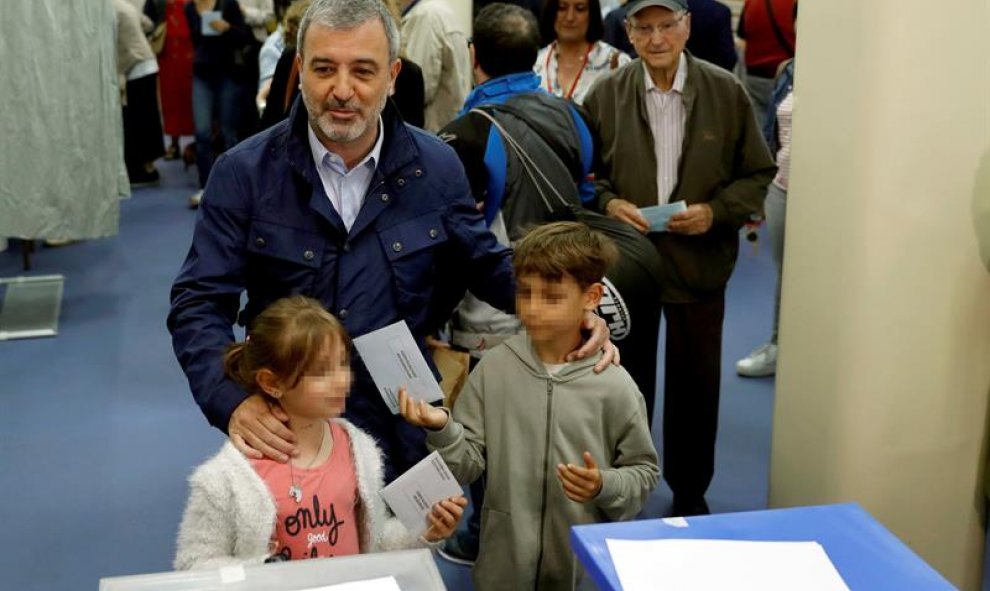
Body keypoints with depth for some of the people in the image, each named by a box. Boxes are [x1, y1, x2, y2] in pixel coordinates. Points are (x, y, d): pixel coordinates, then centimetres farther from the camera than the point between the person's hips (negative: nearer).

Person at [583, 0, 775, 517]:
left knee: (696, 383, 10)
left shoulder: (726, 92, -3)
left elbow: (758, 174, 2)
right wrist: (607, 203, -12)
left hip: (699, 265, 0)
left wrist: (716, 210, -13)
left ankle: (690, 490, 29)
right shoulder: (606, 95, -1)